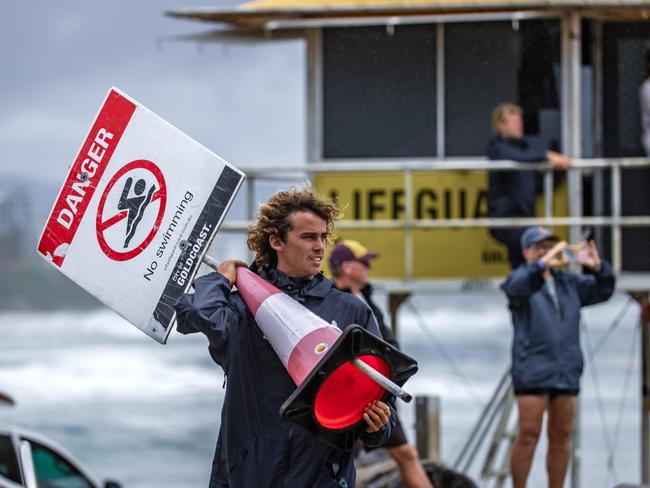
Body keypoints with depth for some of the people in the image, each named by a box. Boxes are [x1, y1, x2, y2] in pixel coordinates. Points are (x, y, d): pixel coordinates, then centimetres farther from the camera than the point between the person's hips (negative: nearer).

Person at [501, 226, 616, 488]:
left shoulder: (569, 282, 18)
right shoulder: (521, 278, 1)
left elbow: (602, 290, 12)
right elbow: (516, 287, -22)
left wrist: (597, 267, -9)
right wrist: (543, 265, -36)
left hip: (567, 371, 5)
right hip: (533, 370, -5)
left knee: (561, 436, 6)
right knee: (528, 434, -10)